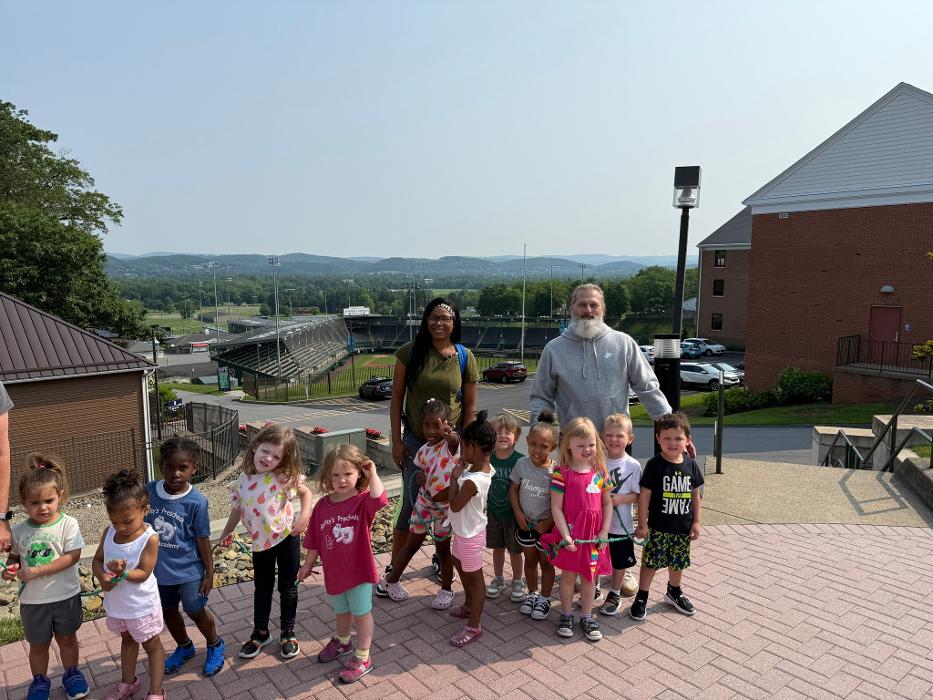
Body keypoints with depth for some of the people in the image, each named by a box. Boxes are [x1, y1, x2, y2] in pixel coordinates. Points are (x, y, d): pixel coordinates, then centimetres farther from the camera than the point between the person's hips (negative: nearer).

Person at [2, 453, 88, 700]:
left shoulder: (68, 524, -17)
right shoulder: (19, 531, -7)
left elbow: (72, 557, -21)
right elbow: (14, 556, 9)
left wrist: (36, 572, -24)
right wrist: (11, 568, -13)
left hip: (65, 596, -2)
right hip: (33, 600, 2)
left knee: (67, 638, 17)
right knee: (38, 644, 19)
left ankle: (71, 673, 38)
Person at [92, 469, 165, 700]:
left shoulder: (150, 538, -27)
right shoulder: (109, 533, -10)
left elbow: (143, 574, -25)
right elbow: (97, 561, -1)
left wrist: (122, 573, -42)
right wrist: (102, 577, -21)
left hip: (142, 606, -6)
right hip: (116, 603, 6)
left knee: (152, 645, 14)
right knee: (127, 639, 28)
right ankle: (128, 681, 49)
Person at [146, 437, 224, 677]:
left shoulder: (196, 501, -22)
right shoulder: (150, 491, -12)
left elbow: (203, 539, -13)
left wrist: (209, 573, -7)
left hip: (188, 569, -4)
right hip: (159, 568, 4)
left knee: (195, 610, 9)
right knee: (168, 611, 21)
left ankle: (215, 645, 38)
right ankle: (184, 647, 47)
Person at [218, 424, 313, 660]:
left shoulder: (284, 477, -19)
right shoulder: (244, 479, -8)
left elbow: (306, 493, -5)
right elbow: (238, 508, 6)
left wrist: (305, 516, -18)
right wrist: (227, 531, 9)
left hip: (286, 538, -3)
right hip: (260, 543, 3)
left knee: (288, 588, 13)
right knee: (262, 589, 19)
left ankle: (288, 632, 32)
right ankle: (260, 632, 39)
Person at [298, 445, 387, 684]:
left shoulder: (362, 501, -17)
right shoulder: (323, 505, -7)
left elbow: (379, 499, -42)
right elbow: (314, 539, 3)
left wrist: (373, 474, -36)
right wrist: (308, 564, 9)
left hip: (359, 570, -4)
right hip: (333, 572, 4)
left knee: (361, 613, 11)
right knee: (342, 611, 26)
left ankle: (363, 658, 28)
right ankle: (342, 642, 52)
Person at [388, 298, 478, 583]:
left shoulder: (465, 357, -4)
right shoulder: (410, 352, -7)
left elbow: (470, 405, 2)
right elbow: (397, 397, -2)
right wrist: (396, 441, -5)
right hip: (415, 441, -1)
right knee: (411, 504, 3)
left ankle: (441, 557, 36)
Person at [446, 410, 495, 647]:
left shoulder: (472, 481, -34)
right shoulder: (485, 467, -7)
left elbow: (455, 506, -22)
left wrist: (454, 478, -17)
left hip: (470, 535, -10)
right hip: (465, 530, 10)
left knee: (474, 577, 6)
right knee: (459, 563, 28)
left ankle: (474, 626, 23)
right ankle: (469, 605, 49)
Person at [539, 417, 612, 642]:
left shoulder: (600, 472, -1)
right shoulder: (562, 473, -13)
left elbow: (607, 504, 5)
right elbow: (556, 507, -12)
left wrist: (604, 531, -3)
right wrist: (565, 534, -17)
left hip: (593, 534, 3)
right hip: (570, 534, -3)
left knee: (590, 575, 15)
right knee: (568, 574, 11)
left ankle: (587, 616, 32)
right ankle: (566, 615, 30)